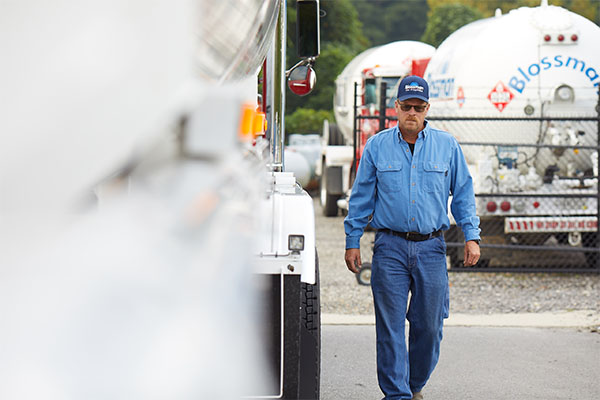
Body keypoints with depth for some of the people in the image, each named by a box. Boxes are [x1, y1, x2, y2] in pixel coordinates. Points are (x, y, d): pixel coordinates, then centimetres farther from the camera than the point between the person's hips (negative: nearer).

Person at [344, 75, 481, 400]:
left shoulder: (447, 146, 7)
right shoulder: (377, 147, 5)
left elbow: (463, 194, 11)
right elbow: (361, 198, 9)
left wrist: (471, 236, 2)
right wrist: (352, 241, 6)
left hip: (431, 247, 1)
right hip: (390, 247, -1)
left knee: (429, 325, 4)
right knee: (390, 325, -4)